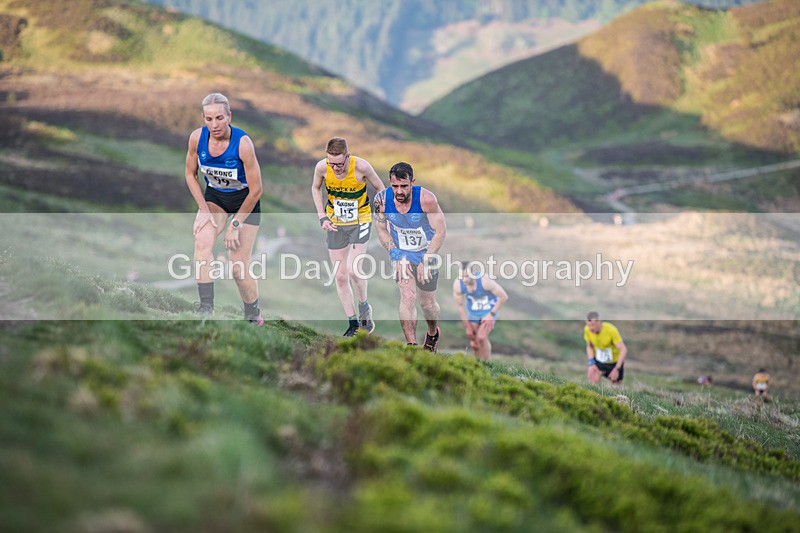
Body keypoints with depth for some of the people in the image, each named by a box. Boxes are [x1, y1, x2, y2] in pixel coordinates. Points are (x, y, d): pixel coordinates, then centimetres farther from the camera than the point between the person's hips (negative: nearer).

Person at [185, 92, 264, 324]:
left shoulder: (243, 143, -29)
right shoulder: (197, 137, -17)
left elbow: (255, 190, -22)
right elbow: (191, 175, 0)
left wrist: (235, 224, -19)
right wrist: (204, 209, -11)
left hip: (245, 201, -3)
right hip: (214, 196, 3)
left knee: (239, 267, -6)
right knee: (202, 242, -26)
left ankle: (253, 316, 18)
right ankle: (206, 309, -27)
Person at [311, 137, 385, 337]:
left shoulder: (361, 166, -24)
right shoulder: (322, 167, -17)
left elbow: (380, 187, -6)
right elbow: (315, 188, 5)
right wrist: (322, 216, -3)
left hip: (360, 221, -3)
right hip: (335, 223, 3)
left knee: (353, 270, -18)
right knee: (340, 276, 3)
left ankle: (364, 306, 12)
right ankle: (353, 322, 16)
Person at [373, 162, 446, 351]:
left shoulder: (426, 198, -28)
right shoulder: (382, 199, -19)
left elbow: (441, 231, -20)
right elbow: (381, 229, -3)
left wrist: (425, 261, -23)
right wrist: (396, 255, -14)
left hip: (426, 253, -1)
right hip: (402, 253, 1)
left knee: (426, 303, 8)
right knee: (408, 296, -19)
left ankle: (433, 332, 40)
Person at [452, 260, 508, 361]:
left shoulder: (485, 281, -34)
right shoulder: (457, 284, -23)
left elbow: (503, 297, -22)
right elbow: (460, 306, -8)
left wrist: (491, 314, -19)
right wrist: (467, 327, -4)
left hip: (489, 311, -4)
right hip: (473, 313, 4)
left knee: (481, 337, -21)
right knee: (474, 343, 3)